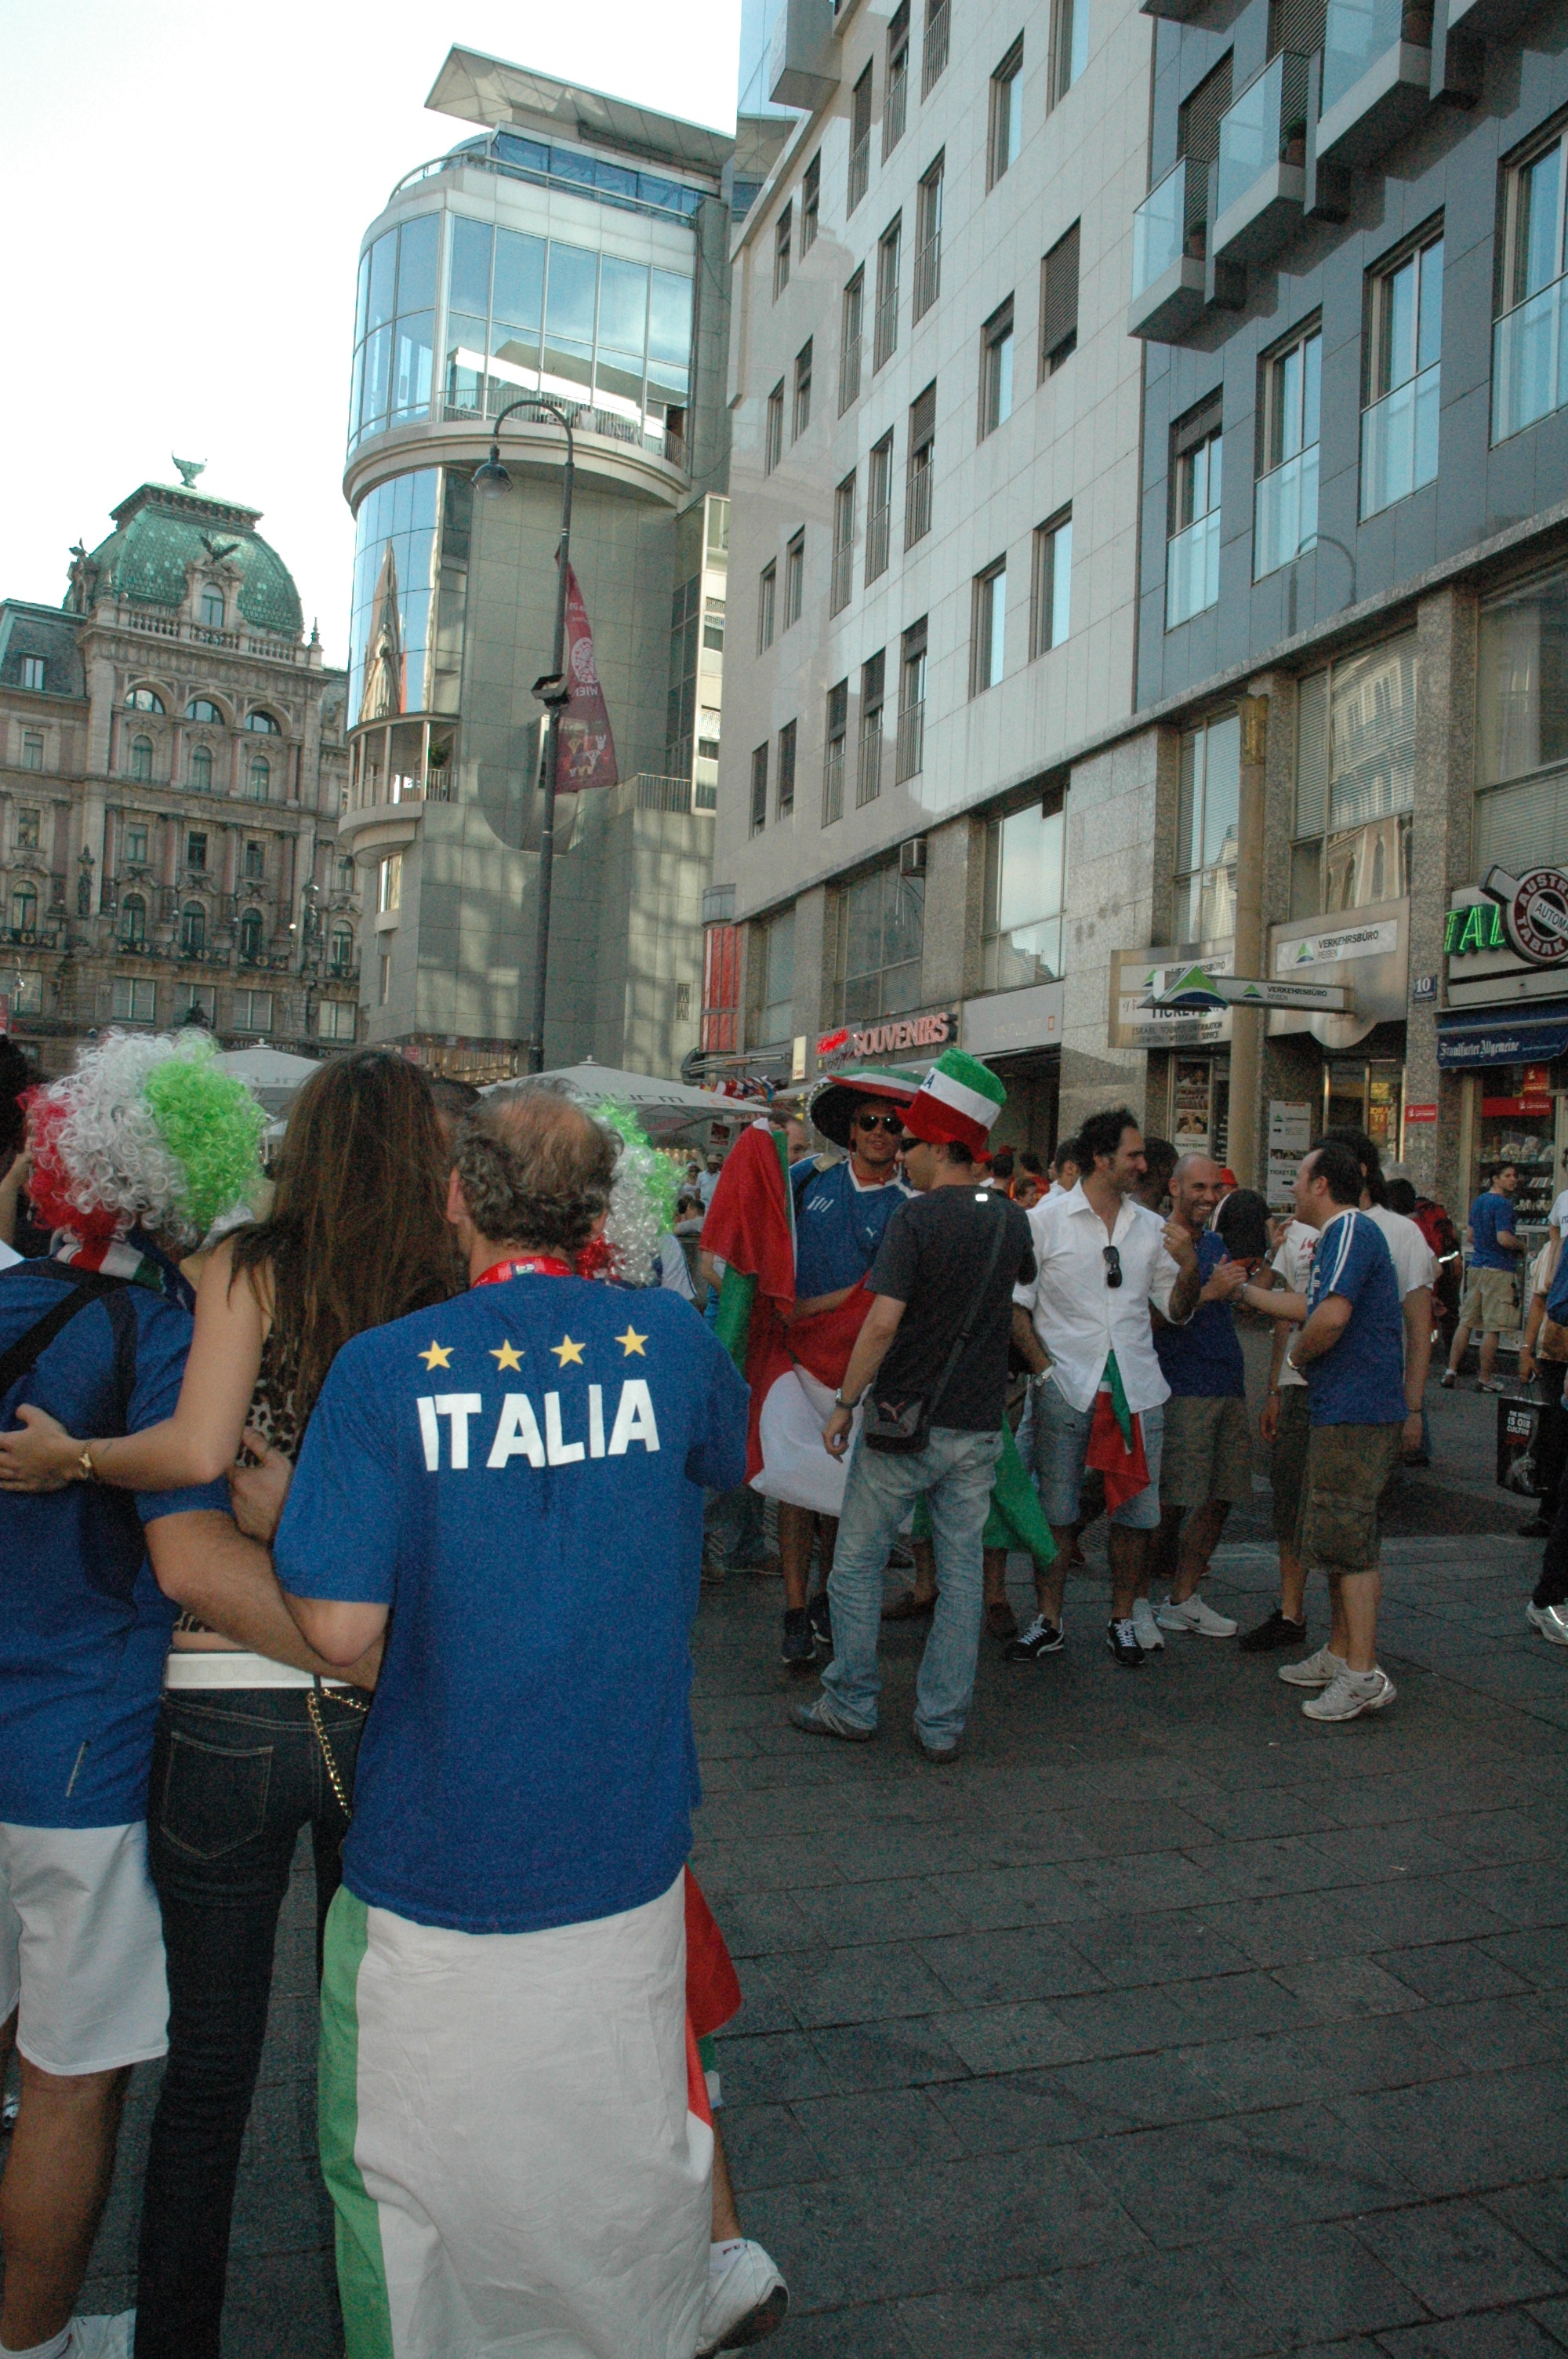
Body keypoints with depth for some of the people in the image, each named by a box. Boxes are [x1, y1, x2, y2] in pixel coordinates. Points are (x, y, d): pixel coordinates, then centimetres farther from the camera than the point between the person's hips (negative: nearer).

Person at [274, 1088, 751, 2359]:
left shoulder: (385, 1367, -15)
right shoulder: (666, 1337, -8)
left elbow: (341, 1626, -16)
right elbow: (728, 1455, 14)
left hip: (437, 1859, -2)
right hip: (622, 1847, 2)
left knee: (411, 2180, 21)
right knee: (626, 2159, 22)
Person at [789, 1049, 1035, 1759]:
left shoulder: (916, 1218, -15)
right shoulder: (1011, 1220, 4)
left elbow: (883, 1322, -20)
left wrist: (845, 1403, -12)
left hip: (903, 1418, -5)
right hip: (978, 1427, 5)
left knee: (857, 1562, 10)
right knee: (961, 1573, 10)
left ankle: (850, 1706, 19)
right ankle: (942, 1722, 16)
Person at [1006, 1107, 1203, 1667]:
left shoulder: (1151, 1228, 11)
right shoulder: (1045, 1220, 0)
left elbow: (1177, 1312, 13)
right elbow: (1015, 1304, 0)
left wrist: (1189, 1267, -5)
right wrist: (1043, 1369, -8)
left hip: (1138, 1389, 3)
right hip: (1067, 1389, -3)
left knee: (1137, 1511, 6)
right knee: (1057, 1512, 3)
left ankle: (1122, 1621, 22)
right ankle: (1047, 1622, 17)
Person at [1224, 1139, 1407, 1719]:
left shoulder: (1351, 1229, -14)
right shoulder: (1339, 1235, 19)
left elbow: (1332, 1316, -27)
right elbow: (1309, 1306, 32)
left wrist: (1298, 1354, -8)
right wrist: (1245, 1290, 41)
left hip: (1357, 1413, -11)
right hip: (1341, 1410, 11)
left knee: (1346, 1539, -8)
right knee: (1332, 1538, 16)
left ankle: (1363, 1675, -5)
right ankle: (1339, 1654, 26)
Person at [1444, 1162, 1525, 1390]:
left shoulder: (1479, 1200, 13)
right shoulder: (1503, 1204, -14)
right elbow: (1504, 1239, -22)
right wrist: (1522, 1245, -4)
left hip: (1477, 1266, 8)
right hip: (1499, 1270, -8)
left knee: (1466, 1321, 10)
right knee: (1492, 1327, -1)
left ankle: (1451, 1371, 8)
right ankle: (1485, 1379, 4)